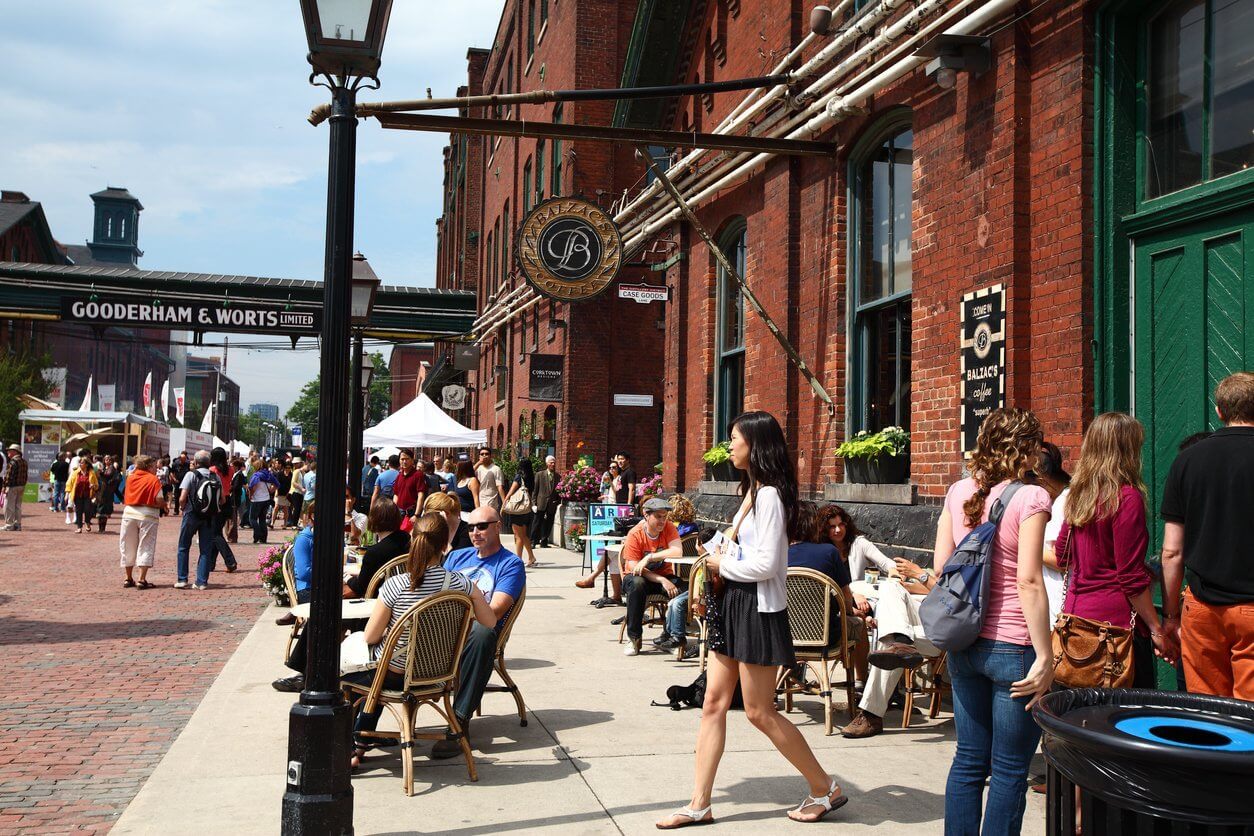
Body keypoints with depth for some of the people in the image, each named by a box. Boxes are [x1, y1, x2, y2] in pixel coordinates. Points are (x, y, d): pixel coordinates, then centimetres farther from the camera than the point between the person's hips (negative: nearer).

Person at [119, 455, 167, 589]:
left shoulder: (130, 477, 6)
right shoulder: (154, 479, -7)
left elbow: (125, 498, 13)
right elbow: (159, 500, -14)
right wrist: (165, 506, 6)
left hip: (129, 513, 4)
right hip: (148, 515, -4)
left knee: (128, 547, 15)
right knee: (146, 548, 3)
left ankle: (129, 578, 21)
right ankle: (142, 580, -3)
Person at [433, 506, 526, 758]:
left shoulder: (511, 564, 7)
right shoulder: (457, 556, 26)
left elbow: (494, 612, -7)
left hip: (471, 633, -3)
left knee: (483, 633, -40)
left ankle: (460, 725, -35)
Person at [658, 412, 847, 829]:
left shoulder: (769, 495, -16)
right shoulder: (751, 490, 14)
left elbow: (766, 563, -23)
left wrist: (723, 564, -10)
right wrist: (720, 559, 2)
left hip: (758, 609, -10)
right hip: (733, 605, 10)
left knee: (760, 712, 0)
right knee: (713, 703, 8)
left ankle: (824, 788, 16)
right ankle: (699, 804, 13)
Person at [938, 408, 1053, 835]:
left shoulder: (958, 492, 6)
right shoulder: (1030, 497, -12)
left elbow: (940, 565, 8)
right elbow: (1028, 581, -17)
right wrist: (1045, 657, -15)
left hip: (963, 645, 6)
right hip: (1011, 646, -6)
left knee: (969, 760, 14)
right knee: (1010, 771, 5)